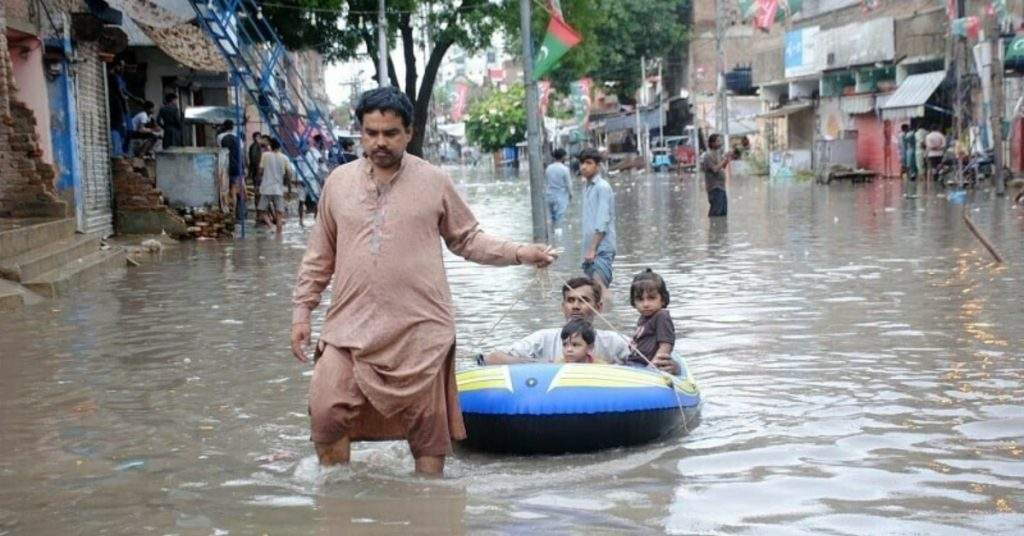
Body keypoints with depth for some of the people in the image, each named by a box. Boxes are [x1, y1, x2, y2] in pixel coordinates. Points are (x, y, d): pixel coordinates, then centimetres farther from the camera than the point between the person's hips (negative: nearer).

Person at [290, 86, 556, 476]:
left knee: (428, 428, 4)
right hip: (351, 326, 1)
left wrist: (520, 253, -2)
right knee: (326, 415, -8)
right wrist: (302, 311, 11)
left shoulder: (434, 181, 4)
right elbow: (319, 257, 14)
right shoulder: (338, 182, 8)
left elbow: (468, 239, 10)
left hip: (420, 330, -1)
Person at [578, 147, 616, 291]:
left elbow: (602, 222, -15)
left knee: (600, 287, -16)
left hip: (601, 248, -8)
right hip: (591, 248, 8)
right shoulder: (587, 188, 16)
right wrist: (587, 249, 15)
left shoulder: (603, 187, -9)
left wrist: (592, 248, -18)